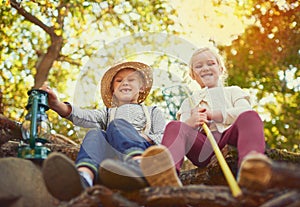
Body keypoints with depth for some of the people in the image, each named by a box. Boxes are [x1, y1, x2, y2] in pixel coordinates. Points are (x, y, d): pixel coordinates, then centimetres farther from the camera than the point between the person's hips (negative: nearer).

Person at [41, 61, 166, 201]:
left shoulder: (152, 112, 35)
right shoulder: (108, 113, 37)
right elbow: (84, 116, 14)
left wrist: (144, 137, -6)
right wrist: (58, 106, -7)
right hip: (113, 156, 2)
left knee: (117, 125, -29)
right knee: (95, 134, -27)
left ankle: (139, 166, -63)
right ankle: (83, 177, -61)